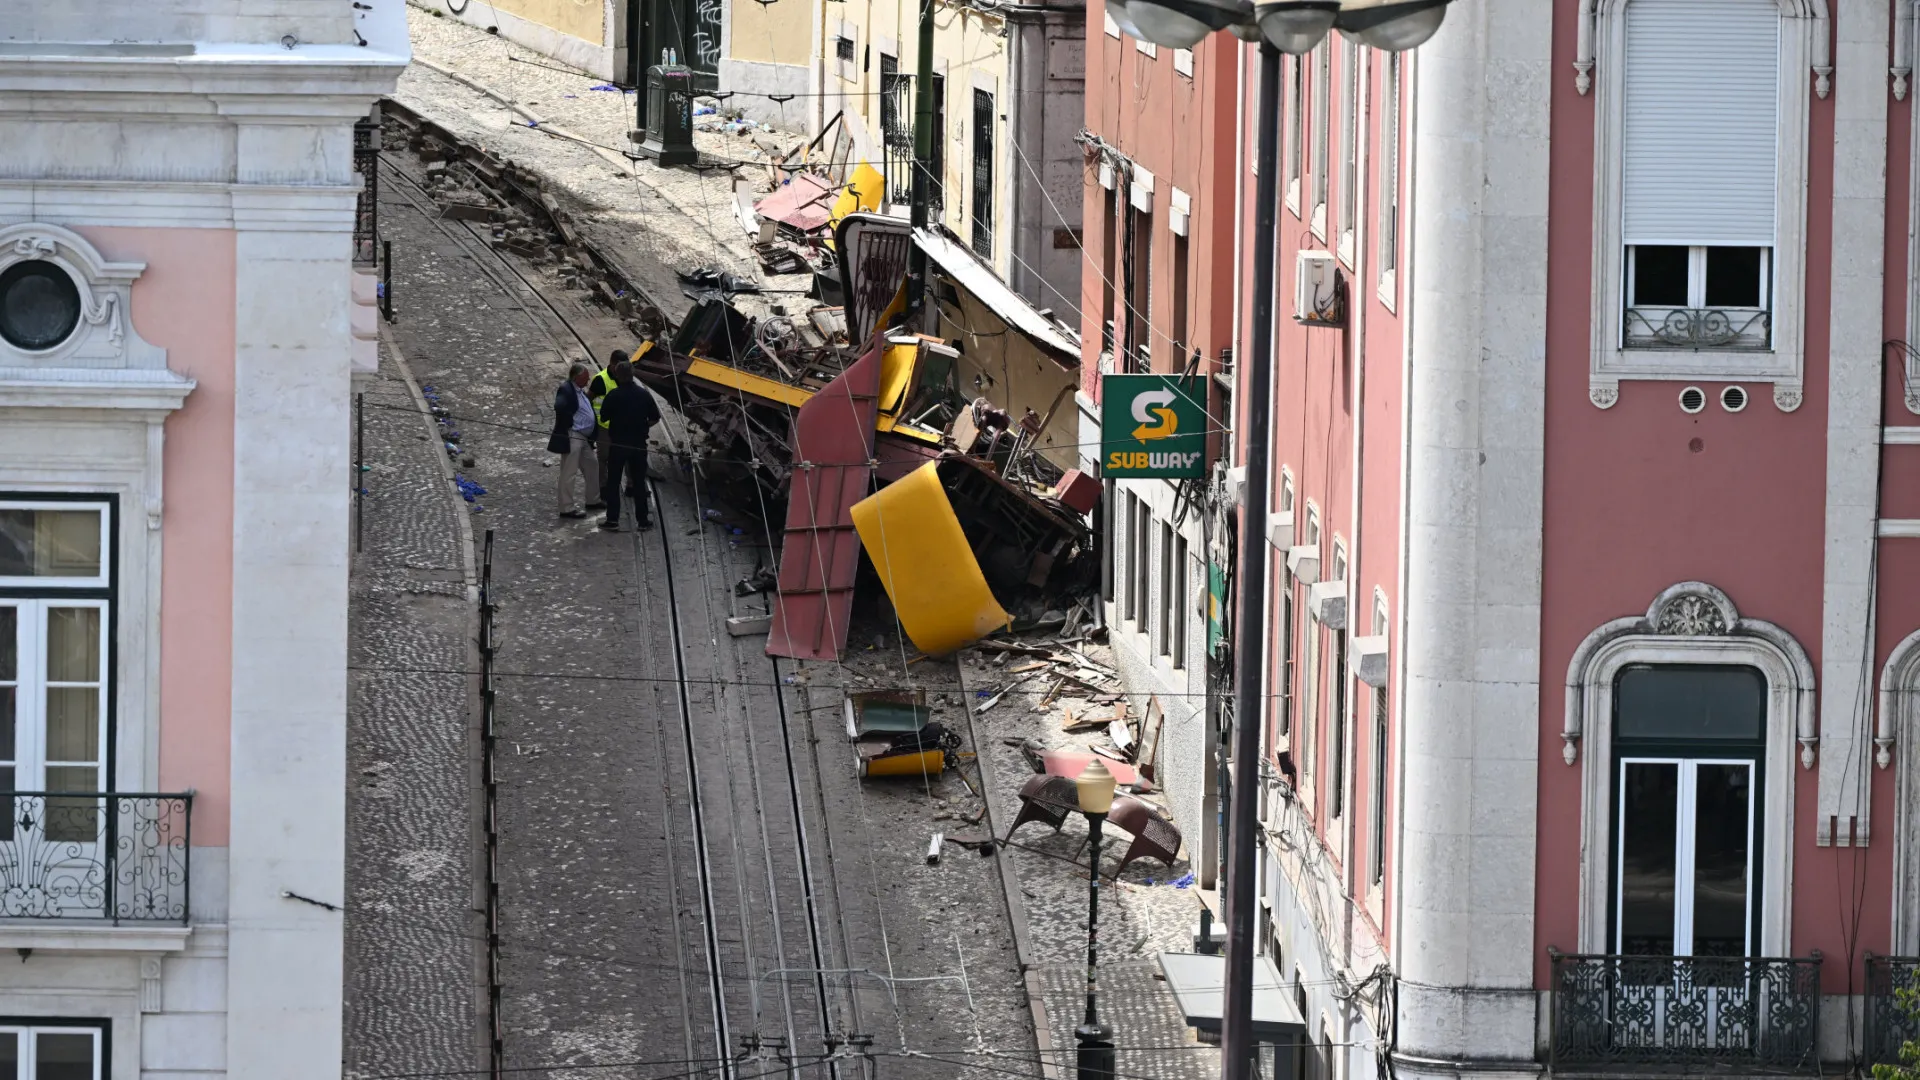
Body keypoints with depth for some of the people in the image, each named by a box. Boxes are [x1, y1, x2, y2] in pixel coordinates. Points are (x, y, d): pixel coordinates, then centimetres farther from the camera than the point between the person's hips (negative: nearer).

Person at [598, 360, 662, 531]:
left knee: (613, 482, 6)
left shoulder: (614, 396, -13)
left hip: (618, 444, -3)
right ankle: (642, 519, 13)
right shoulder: (643, 394, -4)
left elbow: (604, 417, -5)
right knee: (639, 483, 11)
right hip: (639, 444, 3)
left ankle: (612, 519, 3)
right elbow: (655, 418, 2)